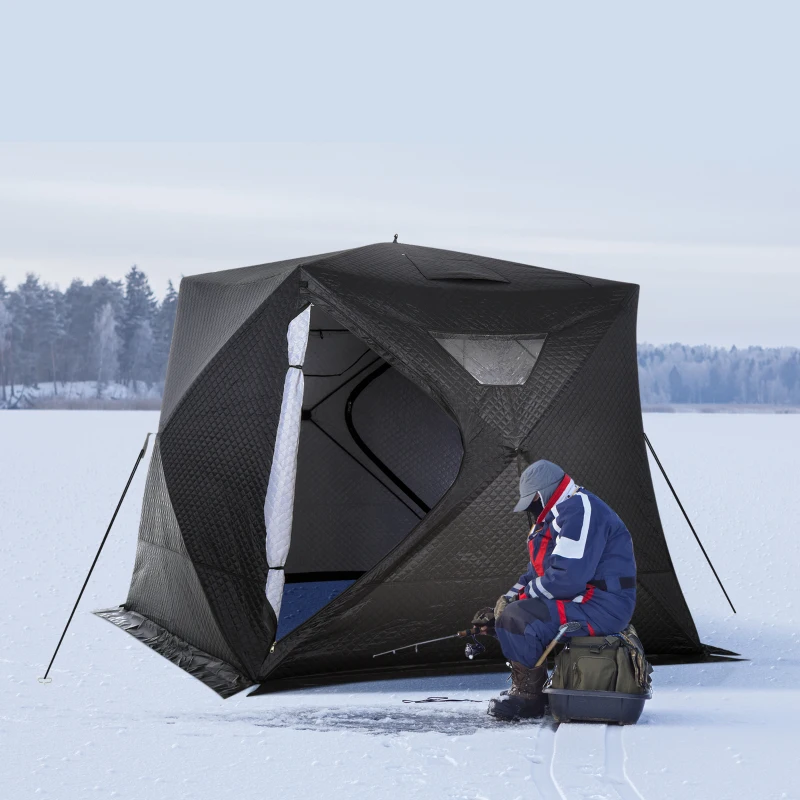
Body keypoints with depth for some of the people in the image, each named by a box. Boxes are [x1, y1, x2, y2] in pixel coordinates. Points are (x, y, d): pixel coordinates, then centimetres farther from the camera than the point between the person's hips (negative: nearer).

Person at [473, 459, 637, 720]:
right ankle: (525, 687, 12)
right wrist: (502, 606, 6)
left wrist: (517, 599, -15)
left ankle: (528, 695, -9)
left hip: (602, 607, -12)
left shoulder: (580, 509, -17)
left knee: (515, 619, -25)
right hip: (583, 600, 12)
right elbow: (536, 574, 21)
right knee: (508, 612, 16)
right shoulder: (557, 516, 19)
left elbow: (567, 576, -27)